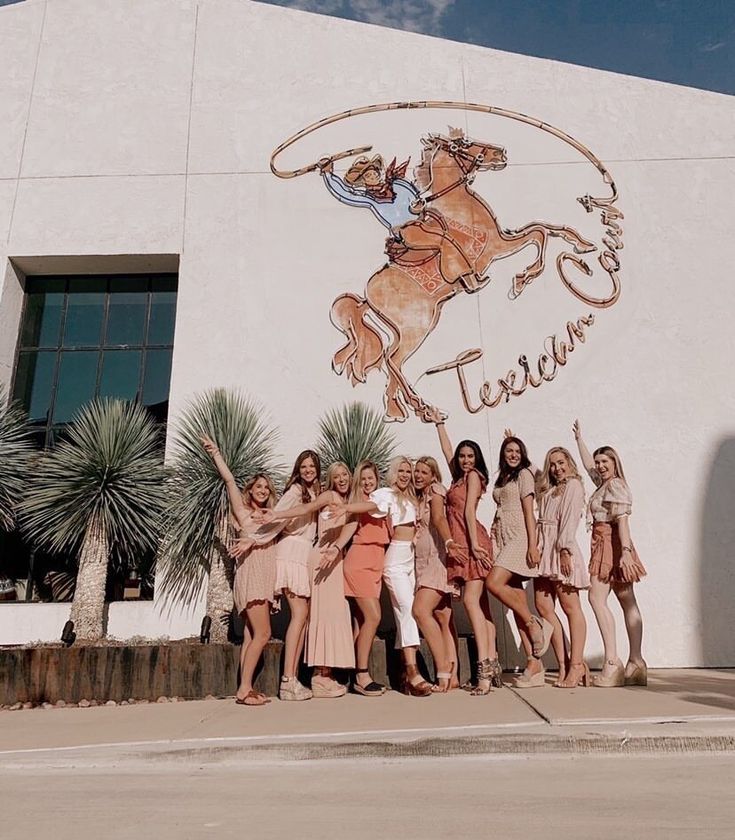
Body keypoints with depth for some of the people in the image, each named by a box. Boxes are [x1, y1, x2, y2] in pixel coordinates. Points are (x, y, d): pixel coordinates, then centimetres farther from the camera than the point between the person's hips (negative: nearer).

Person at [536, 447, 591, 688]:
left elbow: (570, 519, -10)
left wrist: (565, 550, -17)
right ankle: (564, 663, 6)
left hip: (562, 550, -8)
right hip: (544, 549, 8)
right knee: (543, 607, 1)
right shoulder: (547, 491, 26)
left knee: (570, 607, -6)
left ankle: (576, 665, -4)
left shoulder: (573, 485, 1)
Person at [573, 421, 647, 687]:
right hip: (606, 547, 9)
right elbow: (588, 464, 33)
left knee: (597, 597, -13)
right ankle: (636, 663, 5)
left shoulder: (615, 486, -9)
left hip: (611, 545, -9)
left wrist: (625, 550, -27)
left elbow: (622, 519, -19)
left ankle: (612, 662, -16)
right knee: (628, 603, 5)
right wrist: (579, 438, 43)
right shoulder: (604, 484, 17)